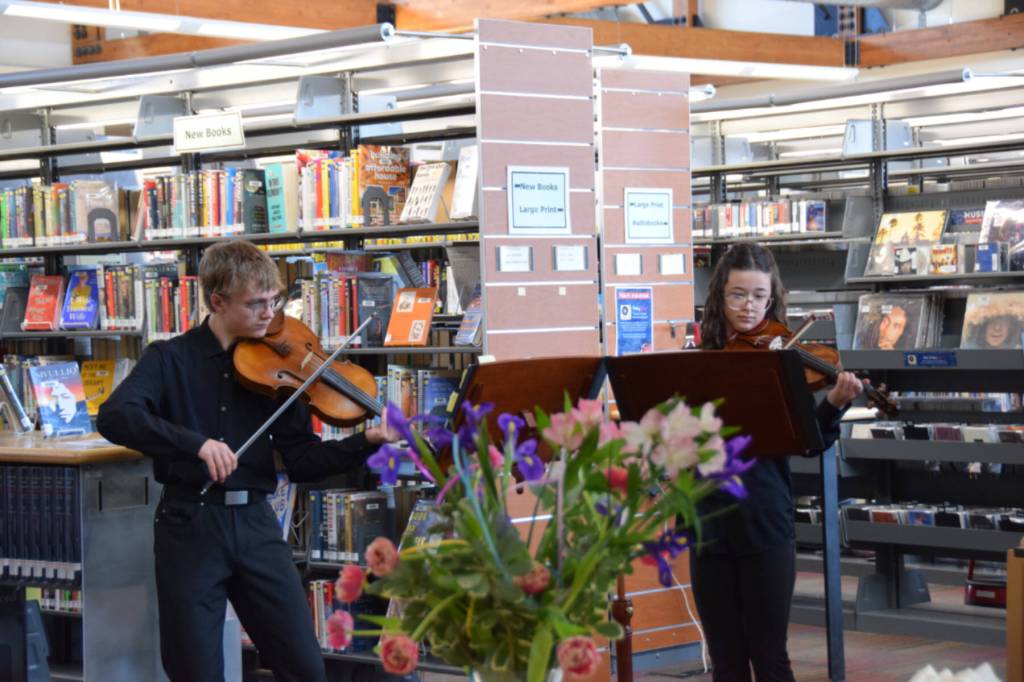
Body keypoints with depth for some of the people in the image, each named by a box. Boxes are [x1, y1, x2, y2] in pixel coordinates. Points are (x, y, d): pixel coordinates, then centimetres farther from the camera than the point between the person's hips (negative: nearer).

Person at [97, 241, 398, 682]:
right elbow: (113, 417, -18)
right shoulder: (171, 359, -1)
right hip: (190, 525, -2)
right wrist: (196, 443, -30)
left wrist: (368, 441, -11)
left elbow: (302, 460, 5)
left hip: (255, 522, 3)